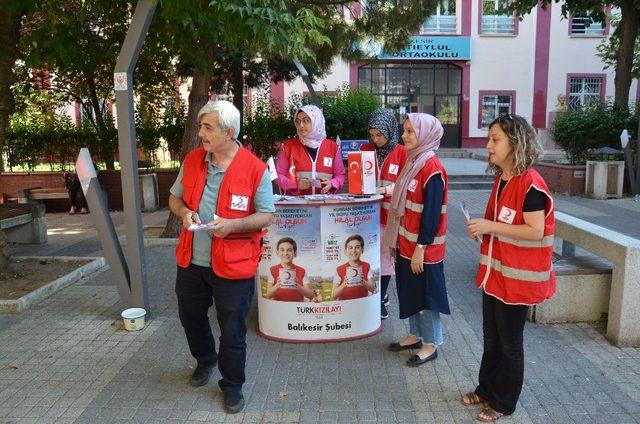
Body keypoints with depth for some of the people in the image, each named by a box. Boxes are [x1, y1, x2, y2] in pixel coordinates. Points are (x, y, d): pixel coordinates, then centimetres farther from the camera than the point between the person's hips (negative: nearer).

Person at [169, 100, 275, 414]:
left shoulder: (255, 169, -13)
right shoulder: (192, 160, 3)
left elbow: (267, 215, -9)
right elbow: (175, 198, 14)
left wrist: (233, 224, -25)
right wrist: (184, 212, -9)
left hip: (233, 265, -5)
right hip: (191, 260, 6)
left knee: (232, 332, 7)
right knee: (191, 318, 24)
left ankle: (232, 384, 33)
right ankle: (205, 360, 54)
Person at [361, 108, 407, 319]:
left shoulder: (401, 153, -4)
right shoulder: (365, 150, 6)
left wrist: (385, 189, -20)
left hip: (389, 212, -2)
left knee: (386, 256, 7)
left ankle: (380, 299, 24)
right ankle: (381, 295, 24)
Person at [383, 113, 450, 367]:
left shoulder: (432, 168, -18)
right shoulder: (414, 162, 9)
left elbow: (432, 212, -20)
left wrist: (421, 247, -19)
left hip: (423, 247, -9)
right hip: (407, 243, 9)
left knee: (426, 294, 5)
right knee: (409, 291, 18)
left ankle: (430, 345, 21)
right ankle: (415, 335, 34)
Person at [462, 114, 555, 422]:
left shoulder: (530, 184, -19)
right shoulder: (501, 179, 7)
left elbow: (535, 231, -23)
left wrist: (491, 226, -23)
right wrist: (481, 228, 1)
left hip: (517, 278, -8)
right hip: (494, 271, 8)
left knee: (509, 342, 9)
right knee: (491, 336, 20)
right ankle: (487, 388, 38)